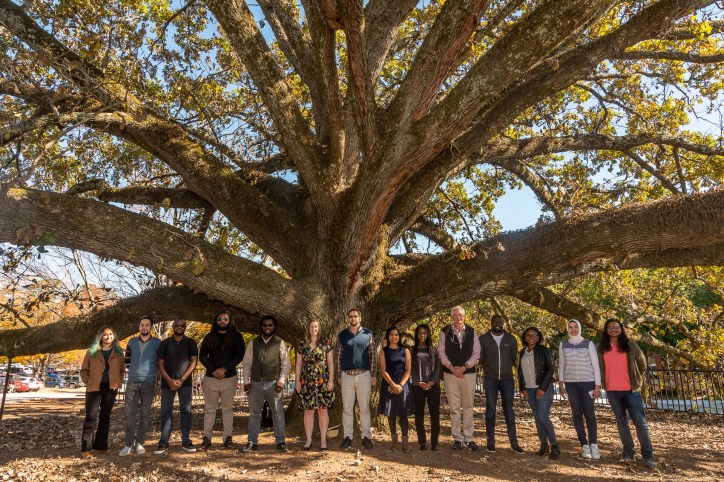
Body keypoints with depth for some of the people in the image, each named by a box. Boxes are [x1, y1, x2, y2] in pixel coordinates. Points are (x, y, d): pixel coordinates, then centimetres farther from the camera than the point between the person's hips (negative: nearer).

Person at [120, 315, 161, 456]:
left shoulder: (157, 343, 0)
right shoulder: (132, 342, 7)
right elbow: (127, 360, 16)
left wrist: (152, 371, 3)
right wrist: (134, 370, 10)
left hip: (149, 383, -1)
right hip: (132, 382, 2)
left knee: (144, 414, 5)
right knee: (130, 414, 0)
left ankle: (140, 443, 13)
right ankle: (128, 444, 8)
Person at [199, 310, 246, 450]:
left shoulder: (236, 336, 2)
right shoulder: (209, 337, 8)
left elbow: (240, 356, -5)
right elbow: (202, 356, 3)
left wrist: (224, 369, -14)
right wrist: (213, 371, -11)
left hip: (229, 377, -1)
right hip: (210, 377, 2)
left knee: (228, 408, 4)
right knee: (209, 408, 5)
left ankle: (227, 437, 10)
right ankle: (207, 437, 11)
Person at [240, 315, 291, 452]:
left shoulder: (280, 343, 1)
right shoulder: (254, 342, 7)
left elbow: (285, 364, 1)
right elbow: (246, 363, 8)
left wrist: (281, 380, -8)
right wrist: (246, 381, 1)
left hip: (273, 383, -2)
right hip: (256, 383, 2)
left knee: (278, 413, 2)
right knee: (254, 413, 8)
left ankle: (280, 441, 10)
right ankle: (251, 442, 17)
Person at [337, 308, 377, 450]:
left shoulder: (368, 334, 2)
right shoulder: (342, 335, 6)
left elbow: (372, 356, 3)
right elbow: (339, 356, 7)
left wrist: (373, 376, -1)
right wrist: (339, 376, 4)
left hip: (364, 375, -1)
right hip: (347, 375, 1)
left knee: (364, 408, 5)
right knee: (347, 408, 5)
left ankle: (366, 436, 14)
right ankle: (348, 436, 13)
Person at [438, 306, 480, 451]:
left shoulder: (471, 332, 3)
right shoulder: (445, 331, 0)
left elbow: (477, 353, 2)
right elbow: (441, 352, 1)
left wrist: (464, 367, -9)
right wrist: (451, 367, -10)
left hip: (468, 372, 1)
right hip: (450, 373, -1)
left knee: (468, 406, 6)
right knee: (454, 407, 3)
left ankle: (468, 438, 14)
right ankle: (457, 438, 13)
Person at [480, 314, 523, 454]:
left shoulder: (511, 339, 3)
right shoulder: (483, 339, -1)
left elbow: (514, 358, 12)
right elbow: (481, 358, 7)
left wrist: (506, 368, 6)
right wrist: (490, 368, 7)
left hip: (507, 379, 1)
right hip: (490, 379, -1)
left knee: (509, 410, 3)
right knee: (490, 409, 2)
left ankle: (514, 442, 7)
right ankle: (490, 441, 9)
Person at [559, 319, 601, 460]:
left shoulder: (588, 344, 1)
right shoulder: (563, 345, 7)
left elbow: (595, 365, 0)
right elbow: (561, 365, 11)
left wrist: (597, 385, -5)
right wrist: (561, 384, 6)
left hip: (587, 382, -2)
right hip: (571, 383, 2)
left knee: (589, 414, -5)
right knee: (577, 414, 2)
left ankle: (593, 445, 6)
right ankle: (584, 446, 9)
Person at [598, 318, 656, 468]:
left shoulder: (630, 345, 1)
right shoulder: (602, 348, 6)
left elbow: (642, 363, 8)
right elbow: (599, 367, 14)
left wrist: (639, 382, 4)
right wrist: (603, 384, 8)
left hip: (631, 389, -2)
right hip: (612, 391, 2)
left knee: (640, 422, -1)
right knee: (621, 422, 8)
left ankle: (648, 455, 8)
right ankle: (628, 453, 17)